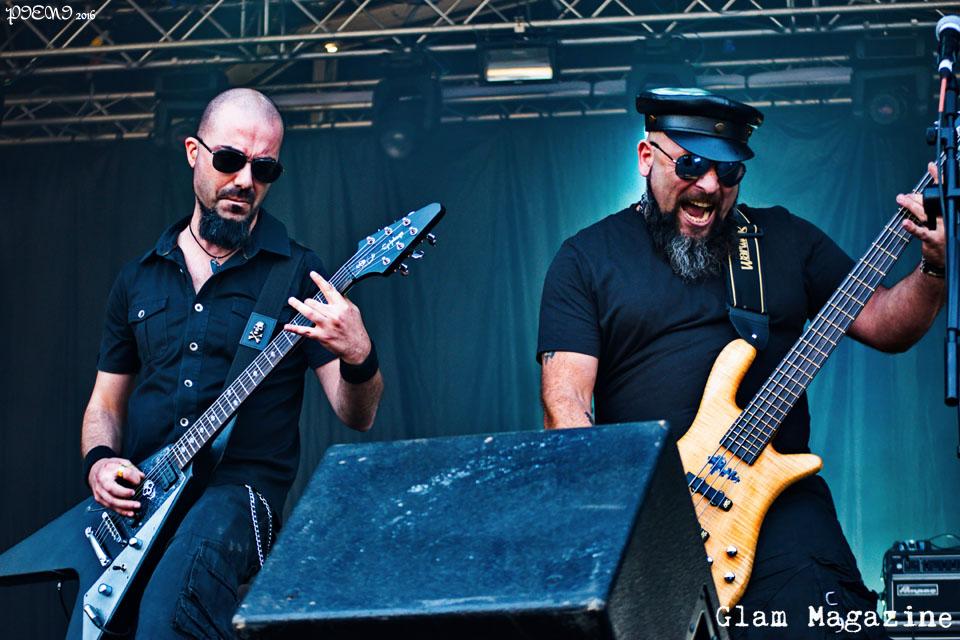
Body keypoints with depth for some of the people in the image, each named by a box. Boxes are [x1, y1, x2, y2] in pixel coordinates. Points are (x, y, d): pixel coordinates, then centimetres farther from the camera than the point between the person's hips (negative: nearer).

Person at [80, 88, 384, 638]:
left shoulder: (297, 275, 4)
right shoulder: (138, 278, 16)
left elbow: (356, 417, 0)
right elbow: (106, 401, 23)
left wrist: (359, 359, -22)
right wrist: (100, 461, 1)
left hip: (241, 490, -5)